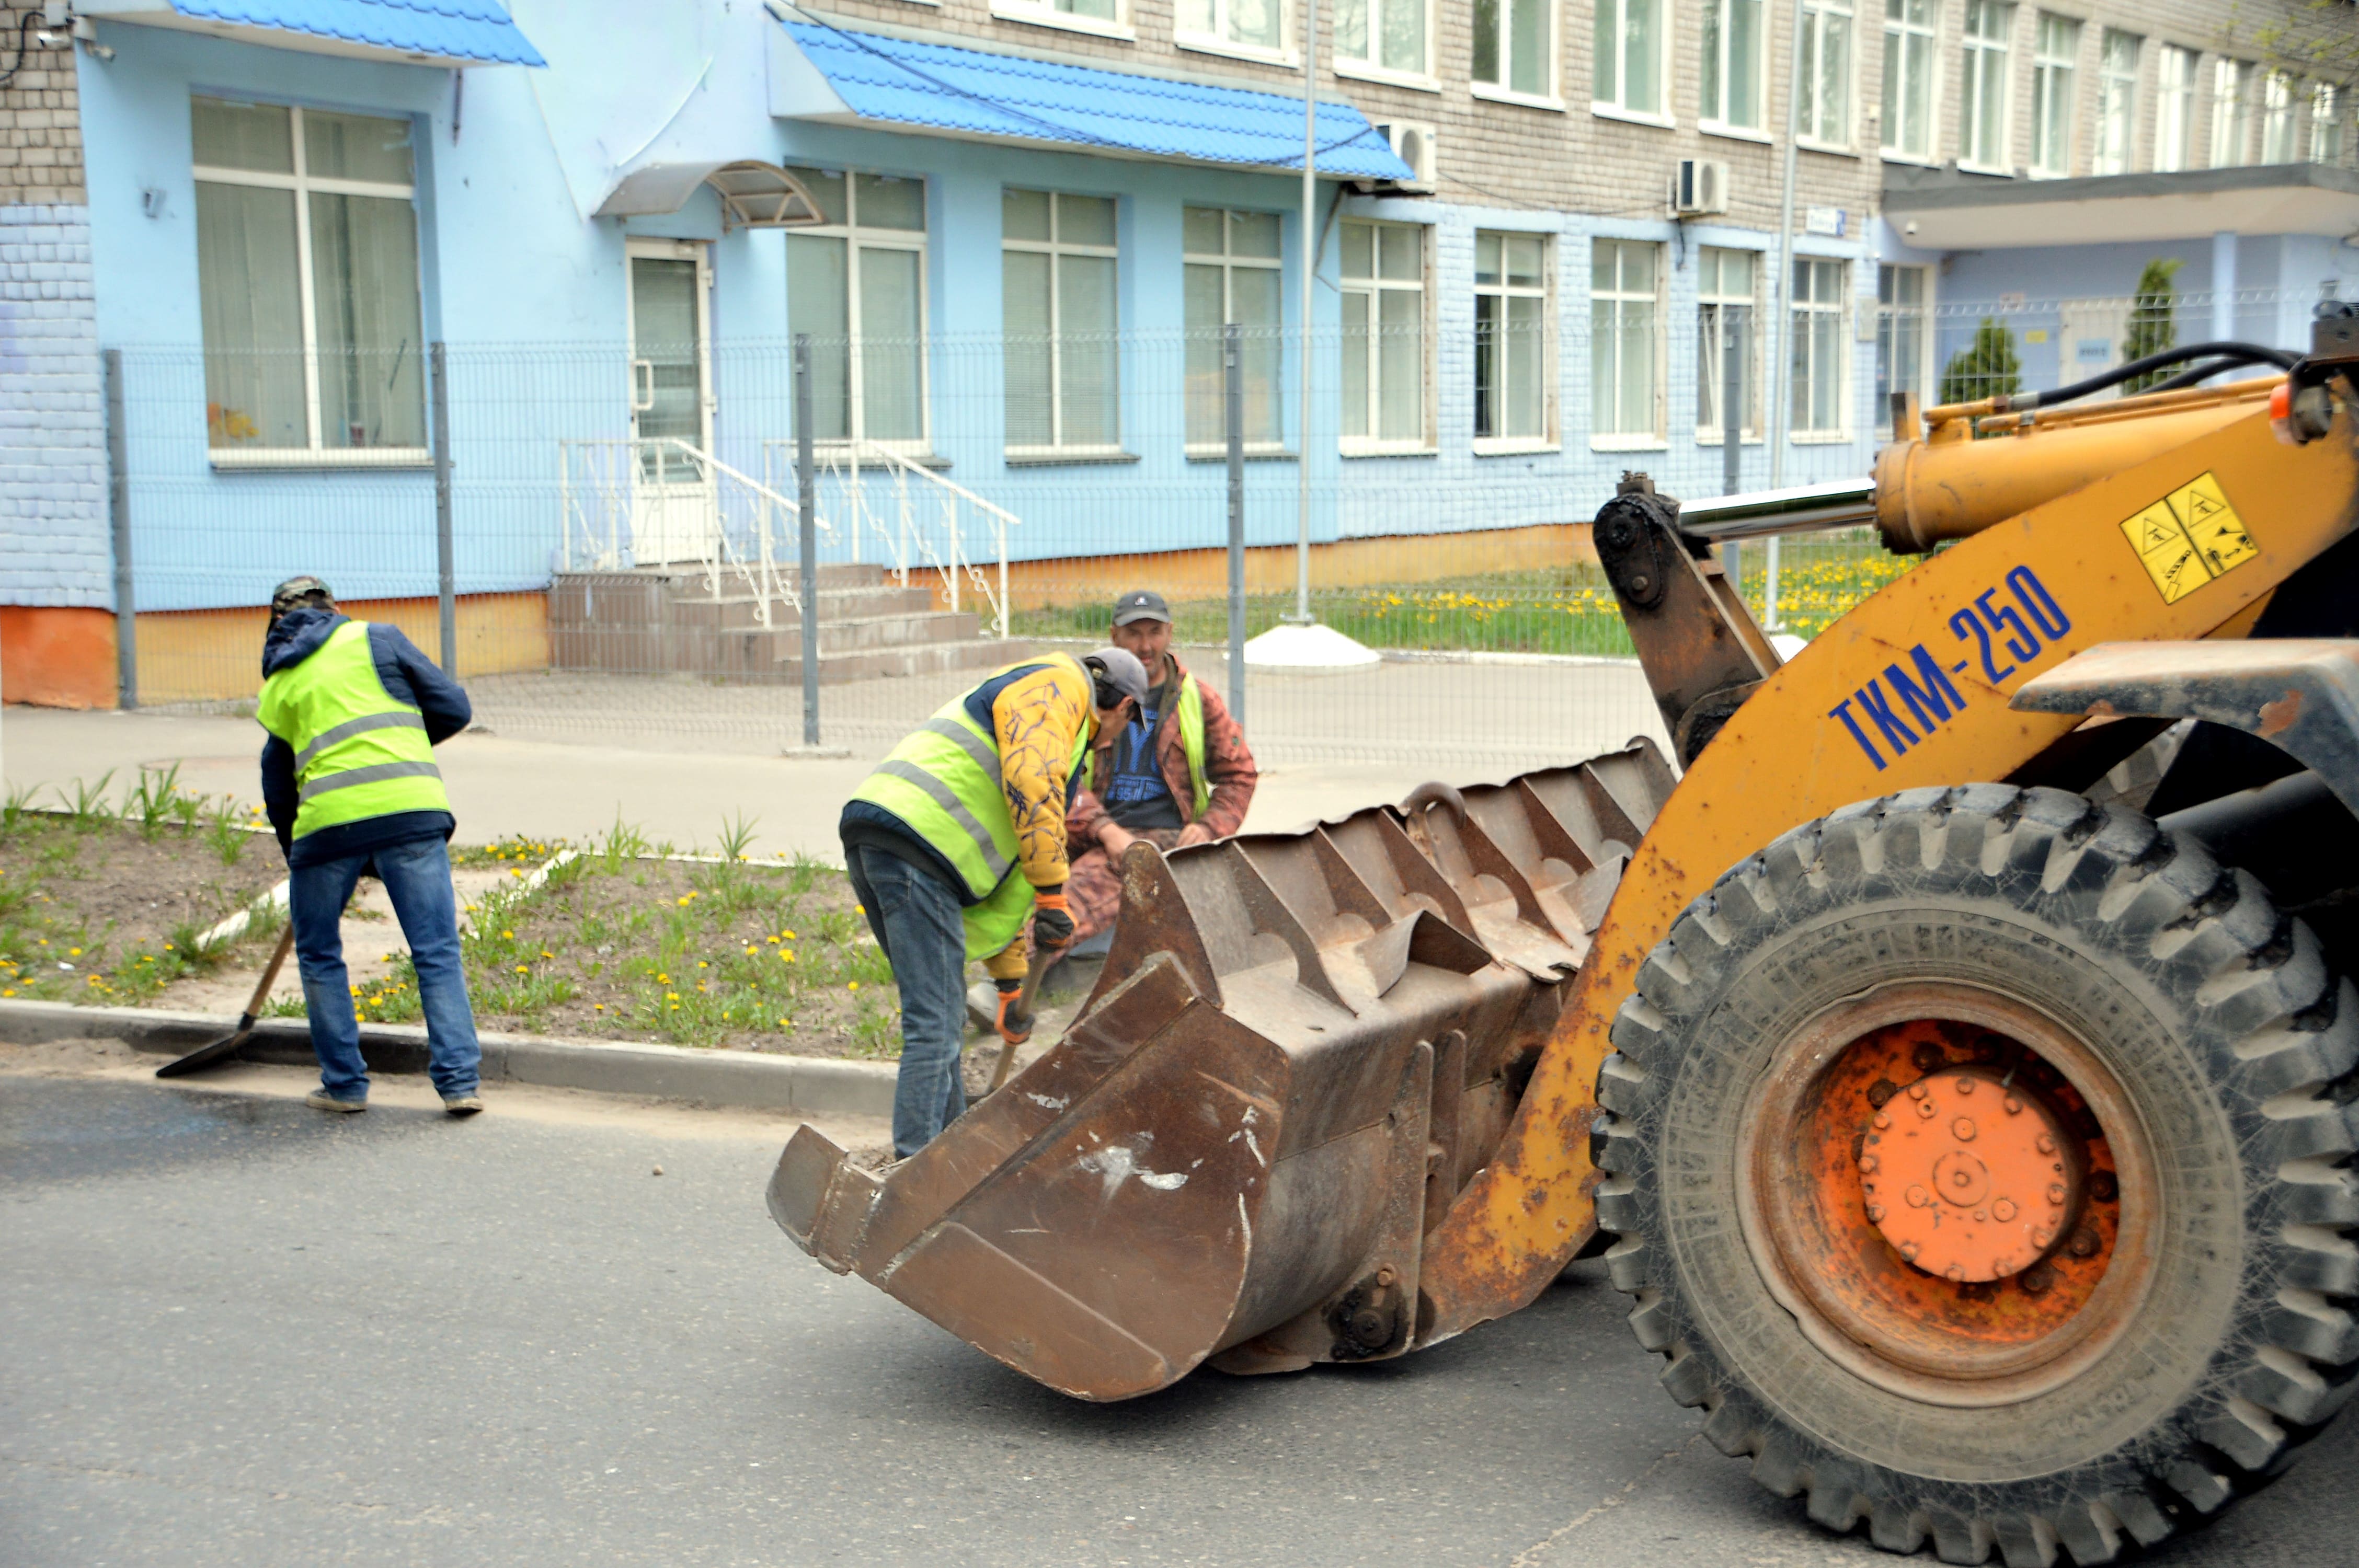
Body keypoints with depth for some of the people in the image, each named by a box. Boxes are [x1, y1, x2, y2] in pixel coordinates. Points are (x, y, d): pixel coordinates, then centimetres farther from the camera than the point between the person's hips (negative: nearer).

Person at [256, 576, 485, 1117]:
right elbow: (453, 708, 11)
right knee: (437, 952, 4)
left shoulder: (277, 689, 22)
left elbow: (278, 794, 25)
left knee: (320, 957, 18)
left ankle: (345, 1084, 19)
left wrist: (298, 861, 37)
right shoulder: (376, 638, 14)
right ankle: (459, 1082, -1)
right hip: (411, 808, -1)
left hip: (328, 819, 1)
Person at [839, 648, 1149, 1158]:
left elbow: (1007, 874, 37)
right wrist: (1053, 893, -13)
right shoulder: (1059, 685, 5)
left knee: (942, 1009, 21)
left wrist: (1011, 983, 38)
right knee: (935, 1023, -10)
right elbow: (1030, 782, -16)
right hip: (914, 837, -10)